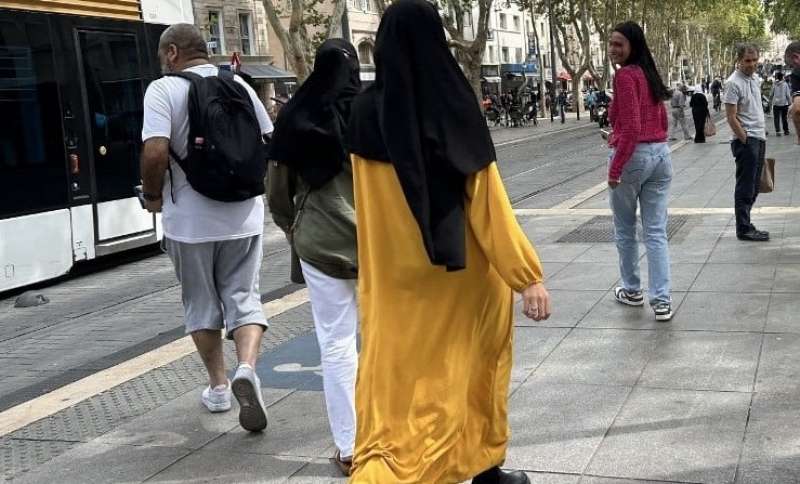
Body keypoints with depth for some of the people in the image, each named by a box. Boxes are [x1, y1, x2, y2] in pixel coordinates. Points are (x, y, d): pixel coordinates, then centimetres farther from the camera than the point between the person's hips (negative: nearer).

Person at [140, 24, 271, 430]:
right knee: (244, 297, 8)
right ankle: (246, 369, -16)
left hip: (189, 220, -2)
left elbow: (155, 153, -20)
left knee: (202, 304, 14)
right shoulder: (238, 84, 5)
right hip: (242, 215, 3)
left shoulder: (164, 90, -8)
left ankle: (218, 387, 25)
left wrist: (153, 195, -3)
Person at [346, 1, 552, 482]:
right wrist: (529, 275, -11)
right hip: (463, 277, -2)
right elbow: (489, 203, -15)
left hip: (396, 279, 2)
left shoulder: (366, 112, -4)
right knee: (472, 367, 17)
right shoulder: (455, 110, -13)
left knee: (396, 380, 8)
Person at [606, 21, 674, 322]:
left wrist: (615, 168, -18)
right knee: (656, 232, 5)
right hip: (661, 155, 7)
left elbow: (631, 128, -20)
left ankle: (632, 290, 27)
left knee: (625, 230, 13)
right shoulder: (650, 74, 13)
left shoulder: (625, 75, -13)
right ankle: (662, 300, 0)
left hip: (634, 157, -7)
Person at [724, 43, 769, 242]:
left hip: (759, 139, 9)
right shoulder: (733, 83, -14)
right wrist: (746, 140, -16)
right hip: (745, 141, -9)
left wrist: (762, 133, 17)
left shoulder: (755, 78, 13)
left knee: (753, 187, 12)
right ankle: (744, 229, 1)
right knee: (745, 187, -4)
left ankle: (745, 224, 20)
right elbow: (731, 117, -16)